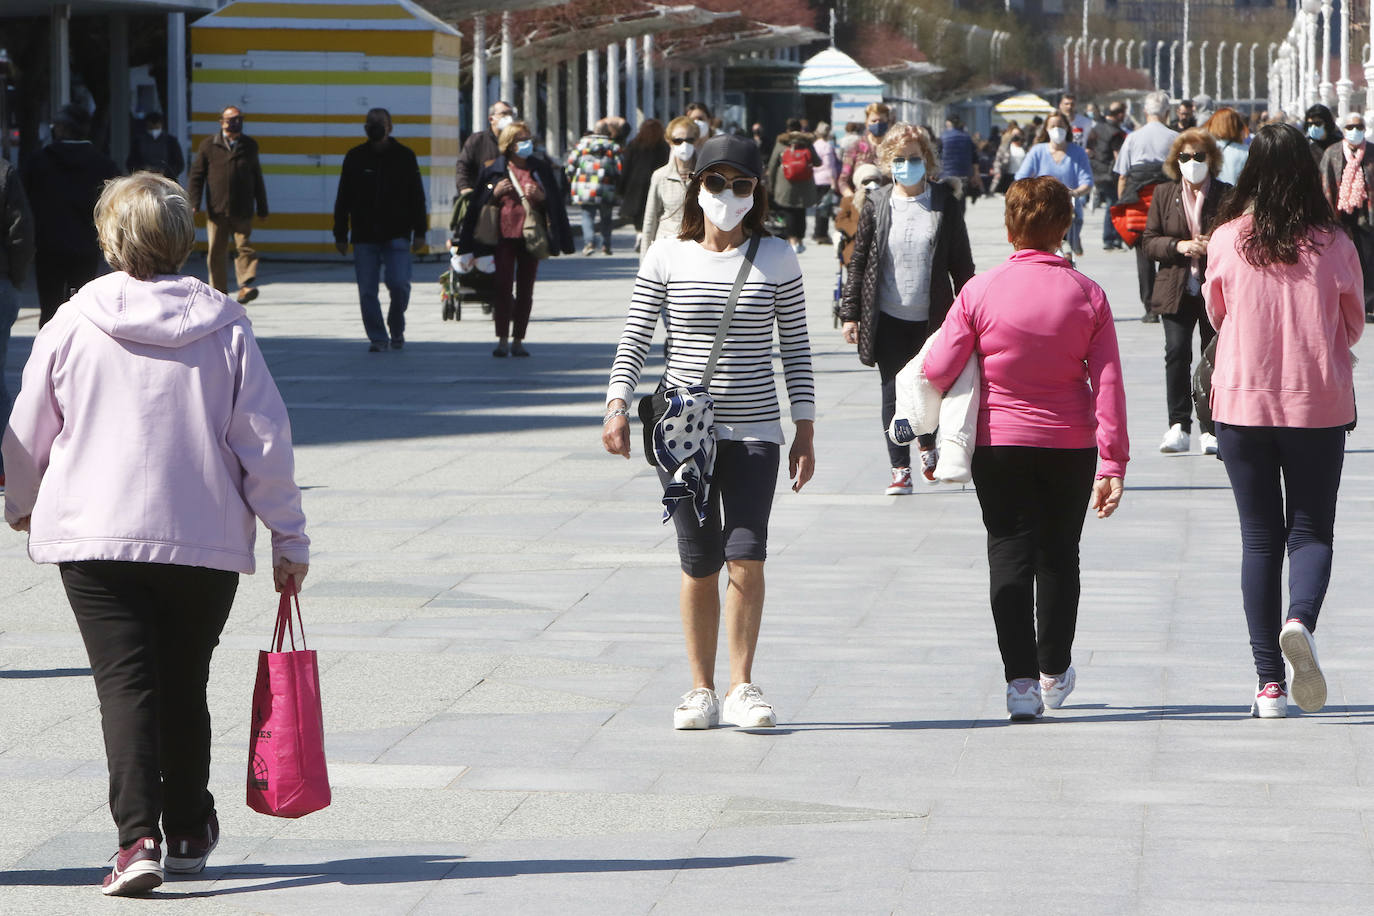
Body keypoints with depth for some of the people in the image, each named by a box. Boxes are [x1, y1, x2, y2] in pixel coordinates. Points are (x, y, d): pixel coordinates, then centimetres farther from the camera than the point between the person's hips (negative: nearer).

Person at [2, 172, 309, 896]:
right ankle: (189, 834, 27)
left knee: (125, 683, -4)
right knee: (185, 686, 16)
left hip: (94, 536, -2)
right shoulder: (224, 325, -2)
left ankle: (138, 836, -20)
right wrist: (288, 538, 6)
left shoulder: (73, 323, -4)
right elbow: (265, 440, -3)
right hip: (207, 539, 2)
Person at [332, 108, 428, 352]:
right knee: (367, 291, -2)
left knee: (399, 284, -11)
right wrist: (340, 234, 7)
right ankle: (378, 338, 7)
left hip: (397, 235, -1)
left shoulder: (404, 156, 4)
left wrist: (419, 232, 1)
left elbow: (417, 198, 7)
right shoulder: (355, 157, 6)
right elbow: (343, 200, 10)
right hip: (364, 237, 1)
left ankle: (397, 329, 13)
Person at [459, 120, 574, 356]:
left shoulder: (540, 168, 9)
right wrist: (495, 193, -10)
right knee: (503, 286, -9)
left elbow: (554, 202, 10)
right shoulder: (494, 169, 6)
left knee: (526, 289, 3)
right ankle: (502, 340, -9)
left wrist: (541, 197, -10)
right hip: (504, 233, -1)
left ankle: (518, 341, 9)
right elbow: (481, 202, 9)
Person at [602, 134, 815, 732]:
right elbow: (635, 339, 3)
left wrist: (805, 430, 4)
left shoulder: (777, 259, 4)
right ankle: (702, 690, 13)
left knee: (746, 557, -12)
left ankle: (742, 684, 1)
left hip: (754, 431, 0)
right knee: (699, 565, 2)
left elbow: (795, 348, 7)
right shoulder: (667, 258, 3)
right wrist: (617, 405, -10)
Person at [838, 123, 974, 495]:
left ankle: (928, 446, 38)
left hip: (932, 317, 0)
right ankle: (900, 469, 7)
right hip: (889, 318, 0)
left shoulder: (945, 203, 0)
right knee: (894, 392, 0)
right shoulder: (876, 205, 0)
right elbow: (859, 261, 4)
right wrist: (850, 313, 0)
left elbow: (961, 263, 4)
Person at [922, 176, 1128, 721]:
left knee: (1010, 555, 3)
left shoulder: (980, 292, -9)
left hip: (998, 441, -2)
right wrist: (1113, 463, -3)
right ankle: (1054, 672, 29)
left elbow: (939, 370, -9)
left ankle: (1020, 680, -6)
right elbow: (1108, 384, -6)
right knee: (1058, 555, 16)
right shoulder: (1088, 296, -5)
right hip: (1071, 445, 2)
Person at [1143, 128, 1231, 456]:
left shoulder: (1226, 195, 3)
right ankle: (1179, 426, -4)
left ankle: (1210, 429, 8)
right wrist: (1178, 246, -12)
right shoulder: (1164, 194, 9)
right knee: (1176, 353, -9)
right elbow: (1149, 241, 7)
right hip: (1177, 290, 1)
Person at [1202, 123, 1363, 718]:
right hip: (1319, 404, -1)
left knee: (1260, 538, 8)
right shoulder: (1333, 245, -7)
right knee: (1312, 530, 11)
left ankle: (1269, 682, 4)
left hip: (1243, 402, 1)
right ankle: (1300, 620, -20)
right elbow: (1353, 326, 7)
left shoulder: (1226, 241, -6)